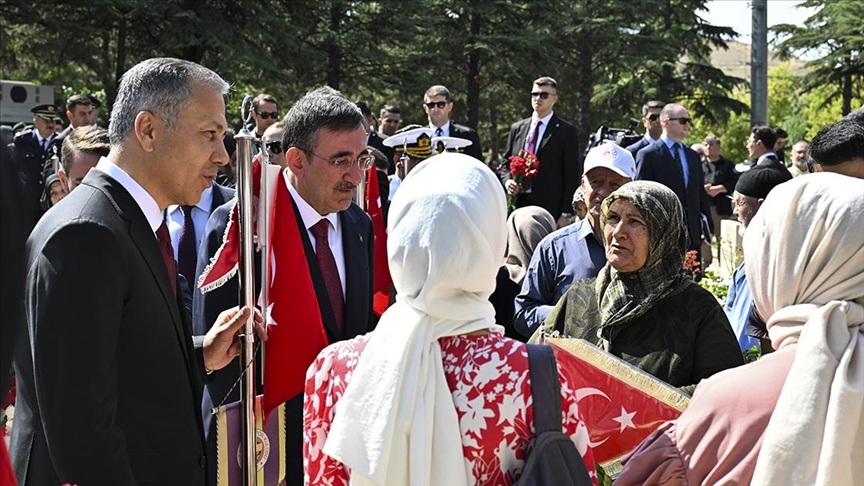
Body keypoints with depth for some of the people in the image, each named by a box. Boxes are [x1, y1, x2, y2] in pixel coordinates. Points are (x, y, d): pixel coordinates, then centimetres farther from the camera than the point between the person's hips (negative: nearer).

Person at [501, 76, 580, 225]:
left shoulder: (566, 131, 1)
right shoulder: (517, 128, 15)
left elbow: (572, 175, -2)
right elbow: (506, 163, 22)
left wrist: (566, 214, -8)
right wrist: (507, 181, -1)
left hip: (549, 209, -4)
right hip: (517, 204, 4)